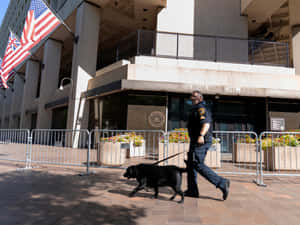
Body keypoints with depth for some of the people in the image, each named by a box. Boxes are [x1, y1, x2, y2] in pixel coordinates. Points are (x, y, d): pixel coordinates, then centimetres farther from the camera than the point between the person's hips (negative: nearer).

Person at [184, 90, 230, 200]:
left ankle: (222, 183, -9)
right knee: (190, 164, 11)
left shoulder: (201, 109, -9)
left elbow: (206, 123, -25)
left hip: (200, 141, -11)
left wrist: (201, 135, -37)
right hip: (197, 141, 11)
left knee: (198, 165, -13)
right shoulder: (196, 109, 23)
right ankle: (192, 190, 17)